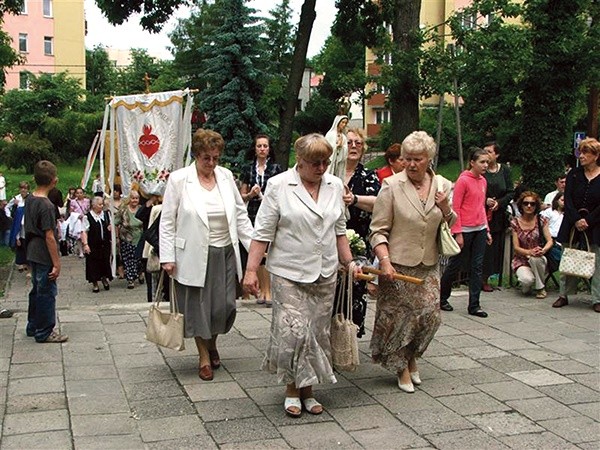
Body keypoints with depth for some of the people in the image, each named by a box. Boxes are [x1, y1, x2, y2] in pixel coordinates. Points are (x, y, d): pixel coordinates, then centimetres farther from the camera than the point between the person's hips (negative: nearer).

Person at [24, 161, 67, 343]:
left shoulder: (29, 199, 5)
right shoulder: (46, 205, -21)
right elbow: (49, 237, -21)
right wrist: (57, 263, -17)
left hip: (33, 254, 9)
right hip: (45, 257, -9)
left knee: (36, 290, 19)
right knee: (47, 293, 2)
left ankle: (33, 327, 31)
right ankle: (44, 333, 11)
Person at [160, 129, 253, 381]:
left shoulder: (226, 176, 5)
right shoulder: (179, 179, -6)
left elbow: (240, 214, 10)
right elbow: (167, 221, -4)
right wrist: (167, 257, -8)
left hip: (225, 253, 3)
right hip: (194, 255, -3)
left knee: (225, 306, 3)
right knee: (197, 306, 6)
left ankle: (212, 342, 33)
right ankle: (204, 356, 24)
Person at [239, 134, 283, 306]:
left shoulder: (276, 168, 4)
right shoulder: (248, 169, 10)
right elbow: (242, 196, 13)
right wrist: (251, 194, -7)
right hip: (253, 215, 3)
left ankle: (269, 291, -4)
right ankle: (263, 290, 13)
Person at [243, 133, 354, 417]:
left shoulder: (335, 186, 7)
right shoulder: (278, 186, -7)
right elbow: (263, 232, -7)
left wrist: (348, 262, 14)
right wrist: (251, 270, -11)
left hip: (325, 273, 5)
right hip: (289, 273, -4)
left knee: (318, 333, 8)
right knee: (293, 331, -11)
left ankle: (307, 390, 23)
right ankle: (292, 390, 10)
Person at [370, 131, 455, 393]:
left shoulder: (442, 185, 5)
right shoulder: (392, 185, -8)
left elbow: (451, 226, 15)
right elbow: (378, 230, -9)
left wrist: (446, 209, -7)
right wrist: (385, 261, -20)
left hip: (428, 265, 4)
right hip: (398, 264, -4)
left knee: (430, 314, 3)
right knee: (398, 316, 3)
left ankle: (411, 358, 29)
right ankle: (402, 369, 23)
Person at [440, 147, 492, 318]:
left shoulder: (483, 181, 11)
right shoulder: (463, 180, -11)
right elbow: (455, 208, -12)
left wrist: (486, 229, 15)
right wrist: (458, 233, -15)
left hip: (480, 230, 7)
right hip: (465, 230, -7)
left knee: (477, 267, 5)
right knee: (455, 265, 4)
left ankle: (474, 305, 10)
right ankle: (441, 298, 22)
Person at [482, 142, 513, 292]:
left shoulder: (505, 170, 5)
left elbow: (511, 192, 5)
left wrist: (499, 202, -9)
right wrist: (485, 200, -15)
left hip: (498, 215, 3)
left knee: (494, 247, 4)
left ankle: (487, 279, 11)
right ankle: (480, 278, 1)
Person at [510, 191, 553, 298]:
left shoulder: (541, 220, 0)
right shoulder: (515, 223, -2)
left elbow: (550, 240, -5)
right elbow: (516, 247, -5)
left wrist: (543, 250, -28)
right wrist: (529, 252, -25)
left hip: (538, 259, 1)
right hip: (521, 260, -1)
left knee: (535, 258, -38)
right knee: (527, 280, -34)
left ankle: (541, 288, -12)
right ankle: (526, 286, 7)